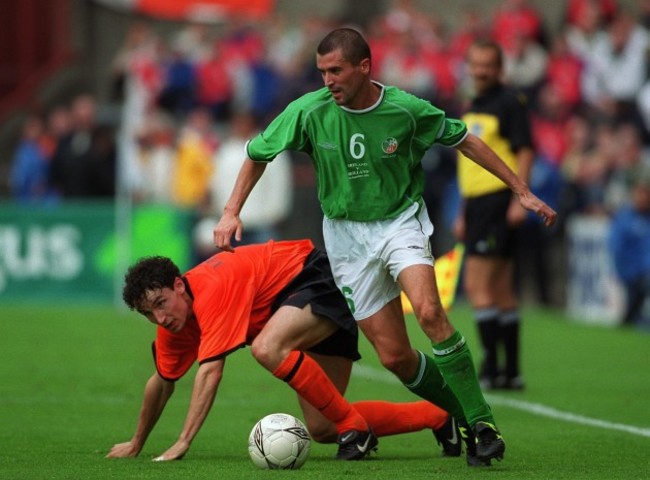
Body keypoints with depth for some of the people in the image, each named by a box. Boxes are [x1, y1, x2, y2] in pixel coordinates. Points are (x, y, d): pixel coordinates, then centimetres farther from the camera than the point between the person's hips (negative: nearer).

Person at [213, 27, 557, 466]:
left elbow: (463, 140, 1)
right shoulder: (309, 111, -12)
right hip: (346, 234, 2)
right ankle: (462, 415, 18)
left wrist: (522, 191, 4)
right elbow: (259, 153, 5)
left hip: (400, 220, -2)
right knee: (395, 357, -4)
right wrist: (232, 211, -4)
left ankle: (481, 421, -21)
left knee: (429, 311, -29)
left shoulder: (405, 109, -14)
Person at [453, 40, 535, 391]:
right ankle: (511, 372, 12)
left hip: (498, 200, -9)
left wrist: (519, 199, -23)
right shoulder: (472, 109, 18)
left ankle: (491, 366, -10)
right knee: (501, 291, 9)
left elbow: (525, 151, -14)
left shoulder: (510, 102, -7)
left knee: (477, 286, -12)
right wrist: (463, 214, 22)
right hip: (477, 203, 9)